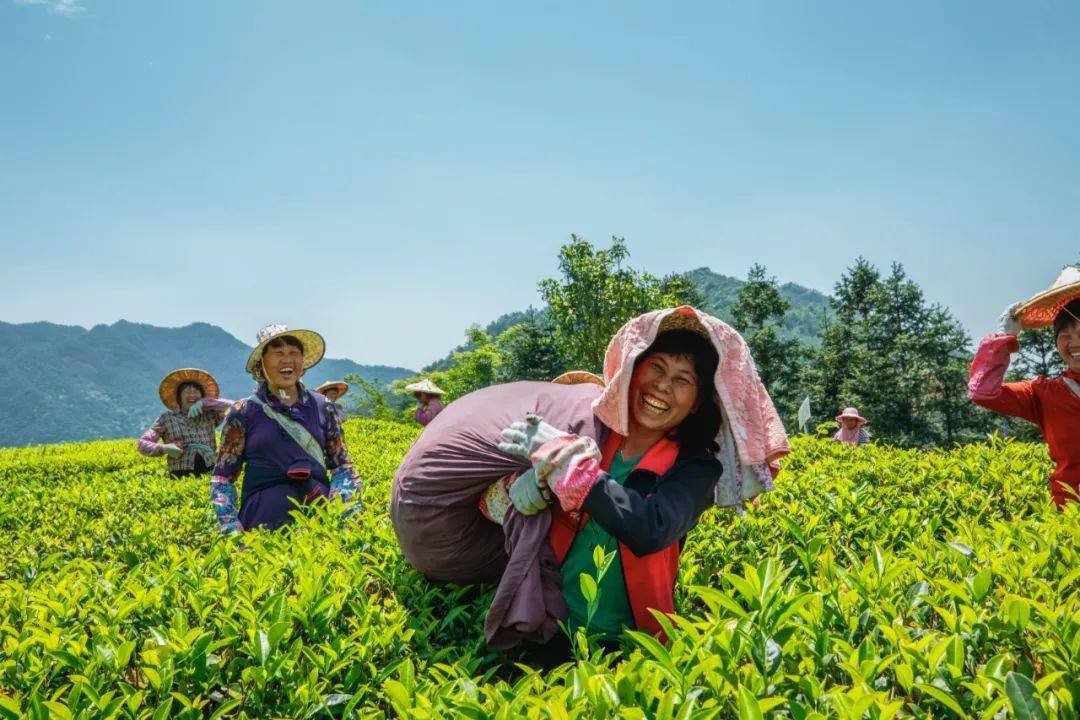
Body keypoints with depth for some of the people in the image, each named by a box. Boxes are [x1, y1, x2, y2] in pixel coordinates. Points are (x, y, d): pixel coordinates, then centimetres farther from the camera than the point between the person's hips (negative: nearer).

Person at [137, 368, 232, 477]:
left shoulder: (209, 416, 15)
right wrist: (163, 448, -9)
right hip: (181, 474, -1)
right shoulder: (167, 419, 13)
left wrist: (203, 403, -4)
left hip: (210, 471, 1)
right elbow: (143, 443, 10)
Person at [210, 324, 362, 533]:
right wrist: (231, 528, -7)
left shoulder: (321, 406, 10)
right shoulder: (244, 412, 5)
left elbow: (342, 466, 14)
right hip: (265, 519, -2)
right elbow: (222, 478, 7)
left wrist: (348, 513, -3)